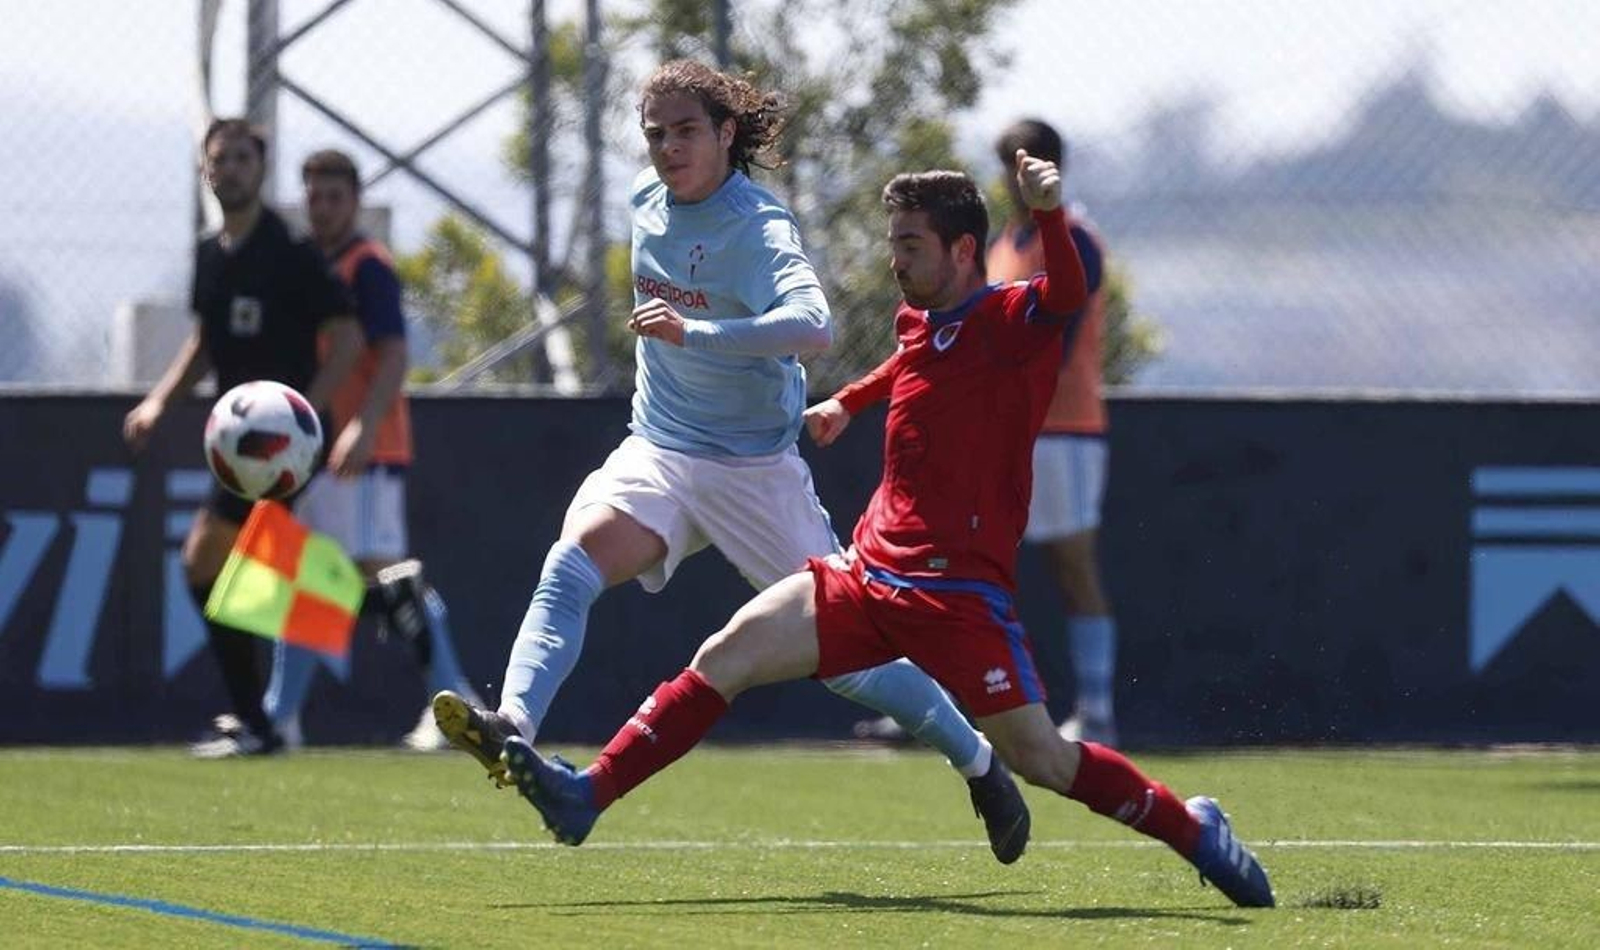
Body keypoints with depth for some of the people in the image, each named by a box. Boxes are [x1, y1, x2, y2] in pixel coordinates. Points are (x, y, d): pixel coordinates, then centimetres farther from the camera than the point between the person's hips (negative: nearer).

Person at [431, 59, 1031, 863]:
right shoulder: (649, 198, 3)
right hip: (658, 450, 5)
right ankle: (511, 727, -42)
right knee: (574, 560, -25)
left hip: (752, 468, -5)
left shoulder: (756, 227, -18)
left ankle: (978, 762, 21)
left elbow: (811, 326, -37)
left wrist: (697, 333, -47)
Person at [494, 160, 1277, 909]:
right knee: (727, 655, -6)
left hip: (957, 590, -7)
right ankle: (587, 795, -8)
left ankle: (1193, 830, 11)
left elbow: (1067, 295, -32)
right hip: (870, 570, 7)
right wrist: (850, 401, 47)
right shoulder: (920, 323, 14)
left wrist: (1049, 215, -48)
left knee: (1039, 758, -9)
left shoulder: (1011, 321, -8)